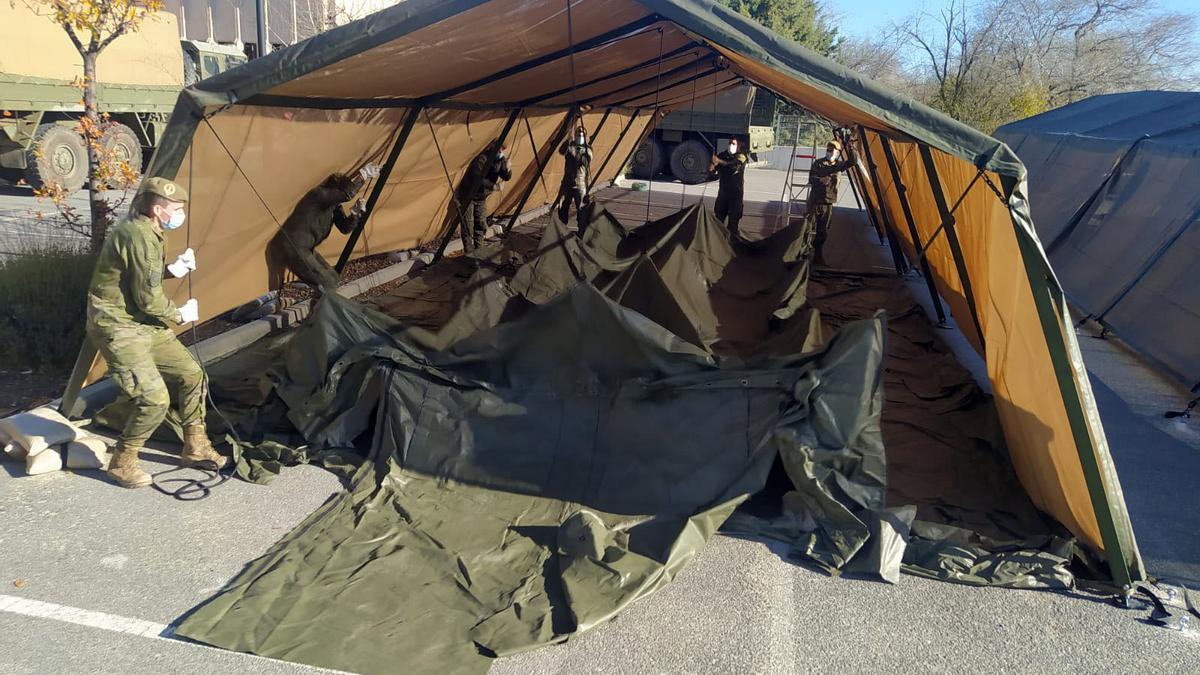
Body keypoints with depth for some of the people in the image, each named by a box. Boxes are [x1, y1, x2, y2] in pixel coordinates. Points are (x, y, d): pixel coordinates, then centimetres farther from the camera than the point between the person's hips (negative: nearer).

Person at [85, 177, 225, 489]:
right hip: (118, 328, -10)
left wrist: (173, 269, 7)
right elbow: (148, 300, -22)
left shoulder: (140, 229, 9)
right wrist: (180, 315, -4)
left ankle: (195, 448, 21)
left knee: (191, 374, 9)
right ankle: (121, 463, 7)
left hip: (142, 323, 10)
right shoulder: (140, 237, -23)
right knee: (154, 398, -15)